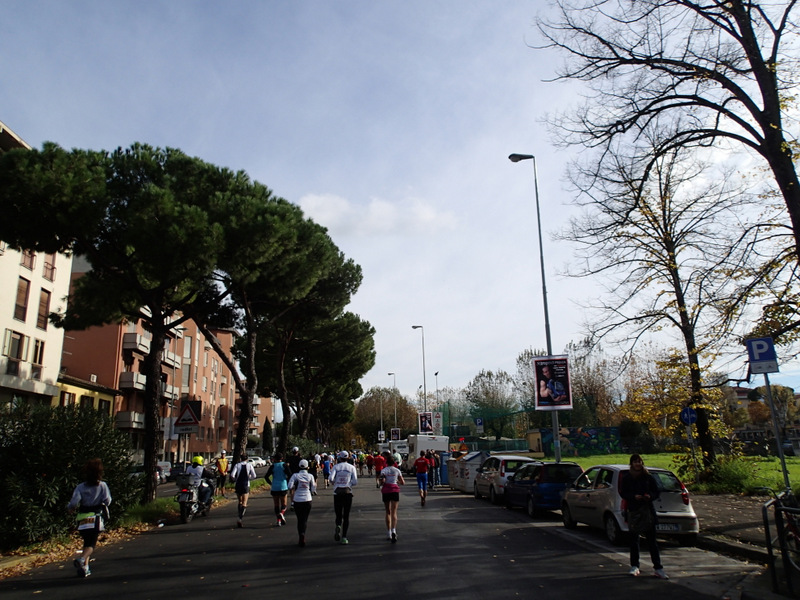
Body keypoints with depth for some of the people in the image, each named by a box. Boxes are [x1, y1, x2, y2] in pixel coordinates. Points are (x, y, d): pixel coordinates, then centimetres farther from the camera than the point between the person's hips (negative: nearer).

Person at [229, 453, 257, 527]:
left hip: (238, 485, 2)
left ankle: (240, 517, 21)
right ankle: (240, 519, -20)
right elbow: (254, 476, -5)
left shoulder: (237, 465, 2)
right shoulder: (249, 465, 2)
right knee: (244, 503, -2)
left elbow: (232, 475, -10)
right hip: (246, 485, -2)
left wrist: (235, 480, 9)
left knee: (240, 502, 20)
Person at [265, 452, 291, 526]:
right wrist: (287, 484, 5)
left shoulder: (272, 466, 0)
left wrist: (271, 483, 11)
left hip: (274, 488, 1)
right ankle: (282, 513, -19)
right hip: (283, 487, -1)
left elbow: (266, 477, -3)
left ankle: (279, 520, 8)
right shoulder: (284, 465, -2)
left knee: (276, 505, 13)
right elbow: (290, 476, -9)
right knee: (284, 504, 10)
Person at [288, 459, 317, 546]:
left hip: (297, 500, 0)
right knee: (305, 519, 7)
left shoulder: (295, 475, 0)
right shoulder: (310, 476, 2)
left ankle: (300, 537, 7)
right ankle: (302, 534, -18)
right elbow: (313, 489, 1)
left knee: (299, 519, 14)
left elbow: (290, 486, -12)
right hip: (307, 500, 0)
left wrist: (292, 497, 2)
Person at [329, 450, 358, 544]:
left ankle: (338, 526, -19)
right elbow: (355, 482, -3)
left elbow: (331, 478, -12)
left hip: (337, 492, 0)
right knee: (346, 516, 7)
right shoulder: (352, 467, 4)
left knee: (338, 514, 12)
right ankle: (344, 537, 1)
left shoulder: (336, 466, 2)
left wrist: (334, 483, 9)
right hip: (348, 492, 0)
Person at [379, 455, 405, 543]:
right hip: (395, 491, 0)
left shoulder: (384, 470, -1)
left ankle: (389, 533, 16)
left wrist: (381, 485, 3)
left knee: (388, 512, 13)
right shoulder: (397, 470, 4)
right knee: (394, 512, -5)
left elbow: (383, 480, -17)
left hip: (386, 492, 0)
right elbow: (403, 483, 6)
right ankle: (393, 531, -28)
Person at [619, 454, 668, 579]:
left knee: (652, 539, -1)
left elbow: (656, 492, 7)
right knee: (634, 539, 6)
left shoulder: (649, 478, 5)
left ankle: (658, 568, 3)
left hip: (648, 510, 0)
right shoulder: (627, 479, 5)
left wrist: (650, 496, -14)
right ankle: (634, 566, 15)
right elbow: (623, 493, 3)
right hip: (633, 511, 0)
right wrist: (634, 497, -14)